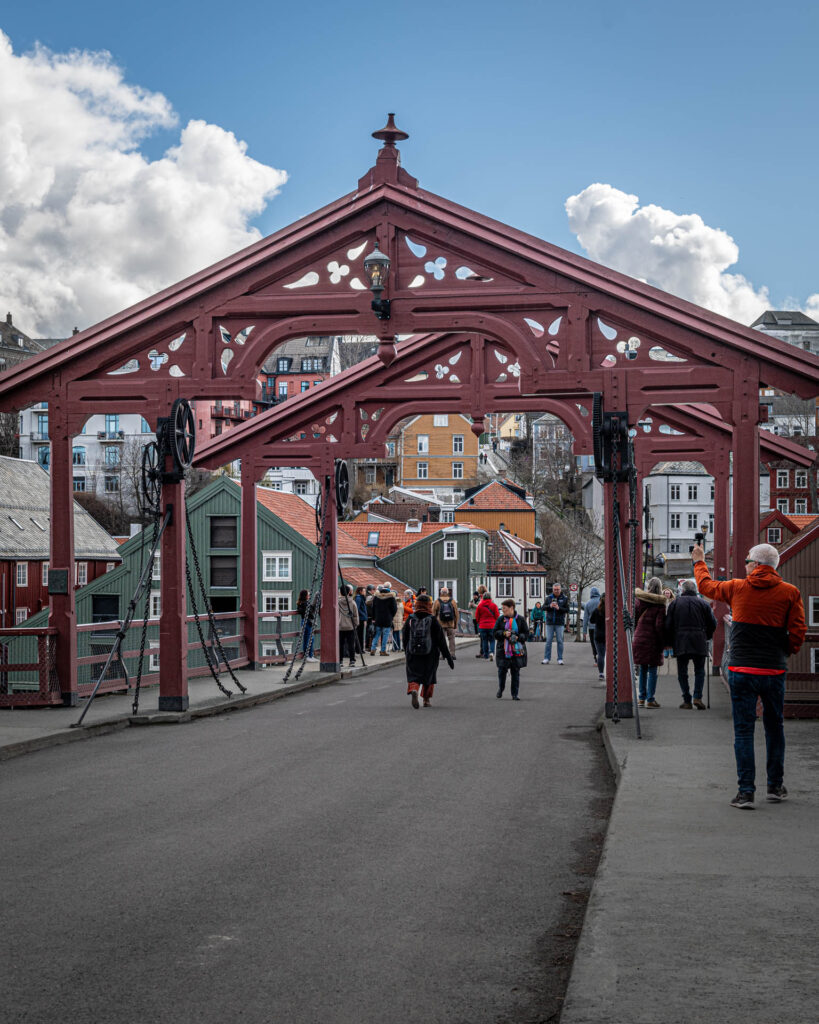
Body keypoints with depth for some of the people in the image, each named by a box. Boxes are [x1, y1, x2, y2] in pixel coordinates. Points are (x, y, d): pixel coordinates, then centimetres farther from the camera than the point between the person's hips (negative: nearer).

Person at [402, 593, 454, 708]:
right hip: (430, 655, -1)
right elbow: (441, 640, -5)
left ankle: (413, 690, -26)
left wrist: (406, 653, 25)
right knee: (429, 677, 16)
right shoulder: (433, 620, -6)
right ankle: (426, 700, 18)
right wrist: (448, 657, 1)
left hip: (413, 655, 1)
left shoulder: (410, 619, 0)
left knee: (413, 676, 4)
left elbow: (405, 638, 10)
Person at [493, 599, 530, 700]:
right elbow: (495, 633, 5)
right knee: (502, 670, 1)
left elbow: (526, 634, 2)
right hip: (503, 649, 1)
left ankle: (515, 694, 9)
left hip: (517, 650, -1)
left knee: (515, 672, 1)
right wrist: (504, 633, -14)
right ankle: (500, 689, 25)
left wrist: (518, 637, -17)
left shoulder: (520, 619, 2)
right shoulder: (501, 619, 6)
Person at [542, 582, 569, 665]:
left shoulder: (564, 598, 2)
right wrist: (549, 606, -14)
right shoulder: (549, 598, 8)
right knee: (548, 641, 2)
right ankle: (546, 658, 6)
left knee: (560, 641, 2)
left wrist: (559, 608, -19)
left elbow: (567, 609, -4)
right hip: (550, 622, 2)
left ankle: (560, 659, 8)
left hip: (560, 623, -2)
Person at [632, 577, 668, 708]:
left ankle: (641, 698, 15)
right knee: (652, 670, 2)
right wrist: (663, 642, -6)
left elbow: (633, 620, 6)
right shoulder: (659, 605, -9)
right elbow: (659, 625, -13)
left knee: (642, 670, 14)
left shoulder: (639, 601, 3)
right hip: (653, 641, -4)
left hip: (639, 639, 4)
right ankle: (650, 699, 0)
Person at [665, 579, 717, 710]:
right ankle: (697, 697, -5)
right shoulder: (703, 603, 4)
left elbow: (668, 625, 2)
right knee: (699, 670, 10)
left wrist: (671, 642, 13)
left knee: (682, 672, 7)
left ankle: (687, 701, 5)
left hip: (680, 642, 0)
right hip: (699, 642, 0)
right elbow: (713, 624, 5)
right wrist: (706, 637, 21)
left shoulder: (674, 603, 4)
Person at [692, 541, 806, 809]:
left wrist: (699, 562, 37)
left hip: (742, 672, -1)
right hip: (774, 671, 1)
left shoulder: (737, 588, 0)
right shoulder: (789, 593, -1)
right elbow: (798, 633, -3)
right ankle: (775, 787, 22)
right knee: (774, 727, 16)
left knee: (743, 731, 2)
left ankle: (746, 792, -3)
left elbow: (706, 585, 19)